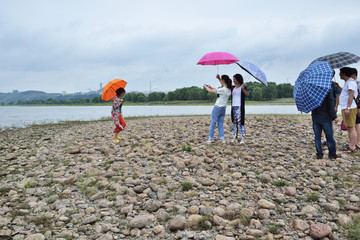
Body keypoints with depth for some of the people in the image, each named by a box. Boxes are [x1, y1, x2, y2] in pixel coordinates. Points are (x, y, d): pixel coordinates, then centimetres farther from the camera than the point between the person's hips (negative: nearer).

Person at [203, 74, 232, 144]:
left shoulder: (222, 90, -23)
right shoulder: (229, 89, 1)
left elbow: (210, 91, -15)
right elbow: (224, 85, 25)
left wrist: (205, 86, 3)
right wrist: (219, 78, 18)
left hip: (217, 108, -7)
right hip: (223, 108, 7)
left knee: (213, 124, 5)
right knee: (221, 124, 15)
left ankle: (210, 139, 11)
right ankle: (222, 139, 12)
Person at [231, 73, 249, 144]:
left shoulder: (243, 87, -4)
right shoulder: (233, 88, 14)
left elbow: (247, 94, -21)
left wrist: (243, 89, -40)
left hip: (240, 107, -6)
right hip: (233, 107, 7)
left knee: (240, 123, -11)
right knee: (234, 122, 6)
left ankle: (243, 139, -10)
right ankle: (234, 137, 10)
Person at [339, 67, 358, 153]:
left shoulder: (351, 82, -11)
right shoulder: (347, 82, 21)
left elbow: (351, 95, -21)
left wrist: (347, 108, -25)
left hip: (350, 108, -11)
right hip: (345, 108, 11)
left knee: (351, 128, -10)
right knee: (348, 128, 11)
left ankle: (352, 147, -10)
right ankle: (351, 145, 16)